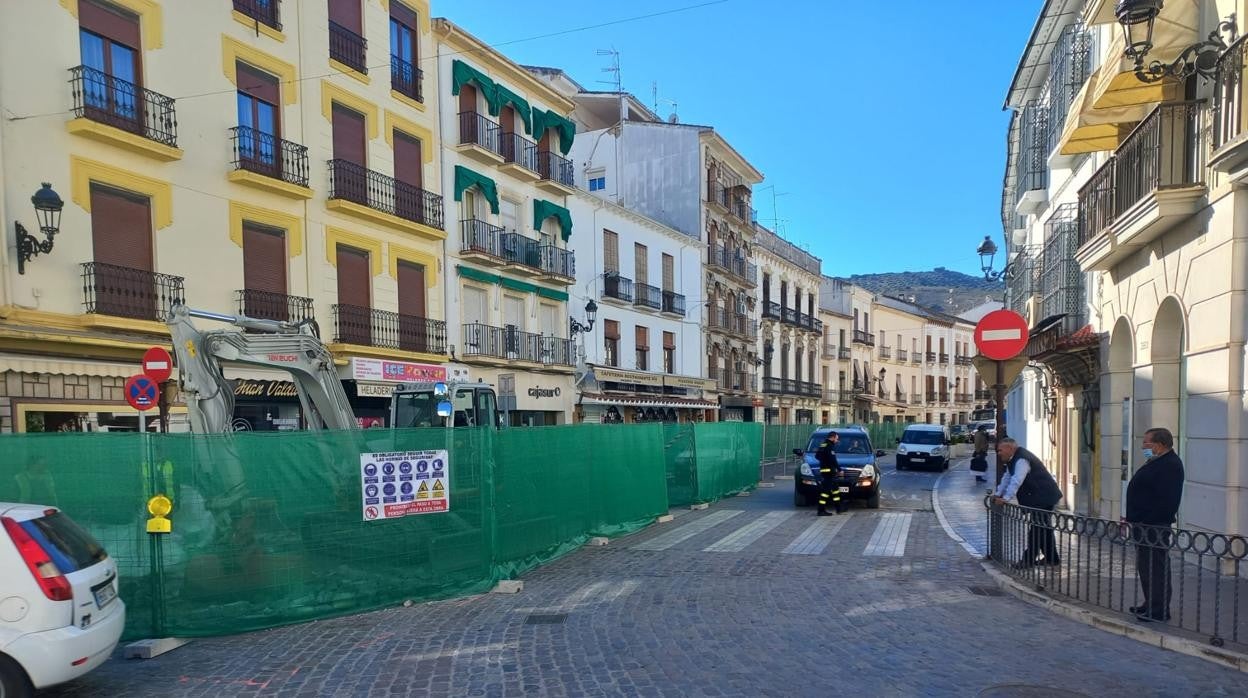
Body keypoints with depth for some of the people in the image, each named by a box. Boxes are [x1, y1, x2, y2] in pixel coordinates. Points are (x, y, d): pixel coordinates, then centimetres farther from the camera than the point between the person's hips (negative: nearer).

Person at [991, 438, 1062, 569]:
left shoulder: (1022, 460, -22)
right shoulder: (1013, 460, 12)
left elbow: (1016, 481, -30)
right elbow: (1007, 478, 16)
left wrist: (1005, 498, -32)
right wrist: (998, 494, 8)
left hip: (1043, 498, -11)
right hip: (1040, 497, 11)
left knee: (1037, 528, -7)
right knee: (1044, 528, 16)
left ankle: (1028, 559, -4)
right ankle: (1052, 558, 25)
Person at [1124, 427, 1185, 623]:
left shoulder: (1170, 465, -18)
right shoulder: (1156, 463, 16)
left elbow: (1166, 502, -25)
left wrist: (1143, 520, -24)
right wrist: (1133, 517, 19)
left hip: (1155, 527, -11)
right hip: (1145, 526, 11)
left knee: (1156, 569, -4)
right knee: (1146, 568, 17)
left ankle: (1159, 611, 3)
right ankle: (1151, 605, 27)